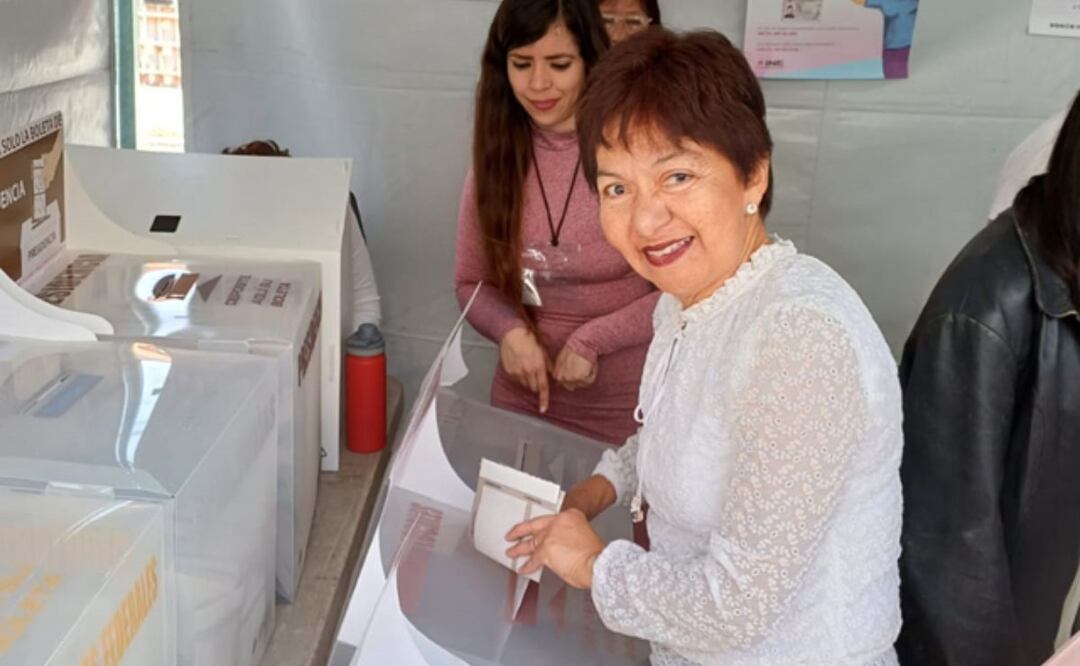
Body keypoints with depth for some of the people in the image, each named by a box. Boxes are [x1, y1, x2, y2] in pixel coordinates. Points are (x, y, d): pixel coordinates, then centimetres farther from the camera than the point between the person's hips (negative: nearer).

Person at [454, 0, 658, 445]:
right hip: (524, 399, 4)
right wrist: (509, 330, -13)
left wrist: (590, 341, -17)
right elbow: (471, 283, 6)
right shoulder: (496, 157, -2)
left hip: (626, 405, -3)